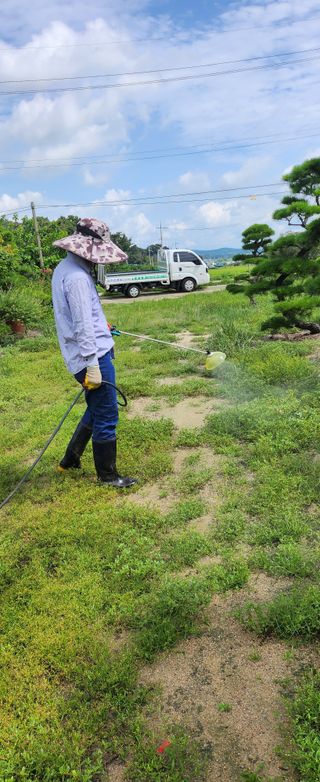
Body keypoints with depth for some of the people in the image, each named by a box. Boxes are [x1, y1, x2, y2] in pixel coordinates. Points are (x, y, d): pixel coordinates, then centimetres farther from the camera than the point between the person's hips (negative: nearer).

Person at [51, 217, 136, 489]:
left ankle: (71, 459, 36)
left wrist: (101, 327, 36)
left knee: (96, 410, 24)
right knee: (106, 417, 2)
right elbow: (83, 325, -23)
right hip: (94, 355, -10)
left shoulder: (65, 268, 13)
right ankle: (108, 475, 18)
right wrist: (92, 364, -22)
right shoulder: (77, 277, -20)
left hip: (94, 353, 10)